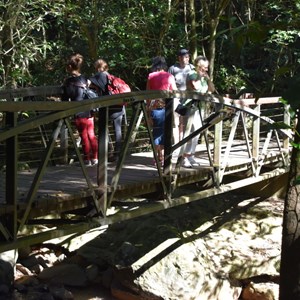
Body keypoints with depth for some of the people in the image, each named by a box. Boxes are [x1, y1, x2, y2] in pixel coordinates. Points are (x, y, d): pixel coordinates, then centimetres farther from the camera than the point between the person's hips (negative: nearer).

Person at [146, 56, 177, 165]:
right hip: (166, 106, -1)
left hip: (154, 106, 1)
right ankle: (165, 155, 2)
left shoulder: (151, 76, 6)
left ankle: (158, 155, 4)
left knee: (156, 130, 6)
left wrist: (148, 107, 13)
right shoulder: (169, 76, 4)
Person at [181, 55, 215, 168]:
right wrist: (199, 77, -12)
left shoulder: (203, 77, 15)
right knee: (193, 132, -15)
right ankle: (185, 158, -14)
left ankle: (191, 156, 16)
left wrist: (208, 78, 3)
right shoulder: (192, 74, -9)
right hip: (190, 107, -9)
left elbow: (212, 89, 15)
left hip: (199, 107, 9)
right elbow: (196, 87, -24)